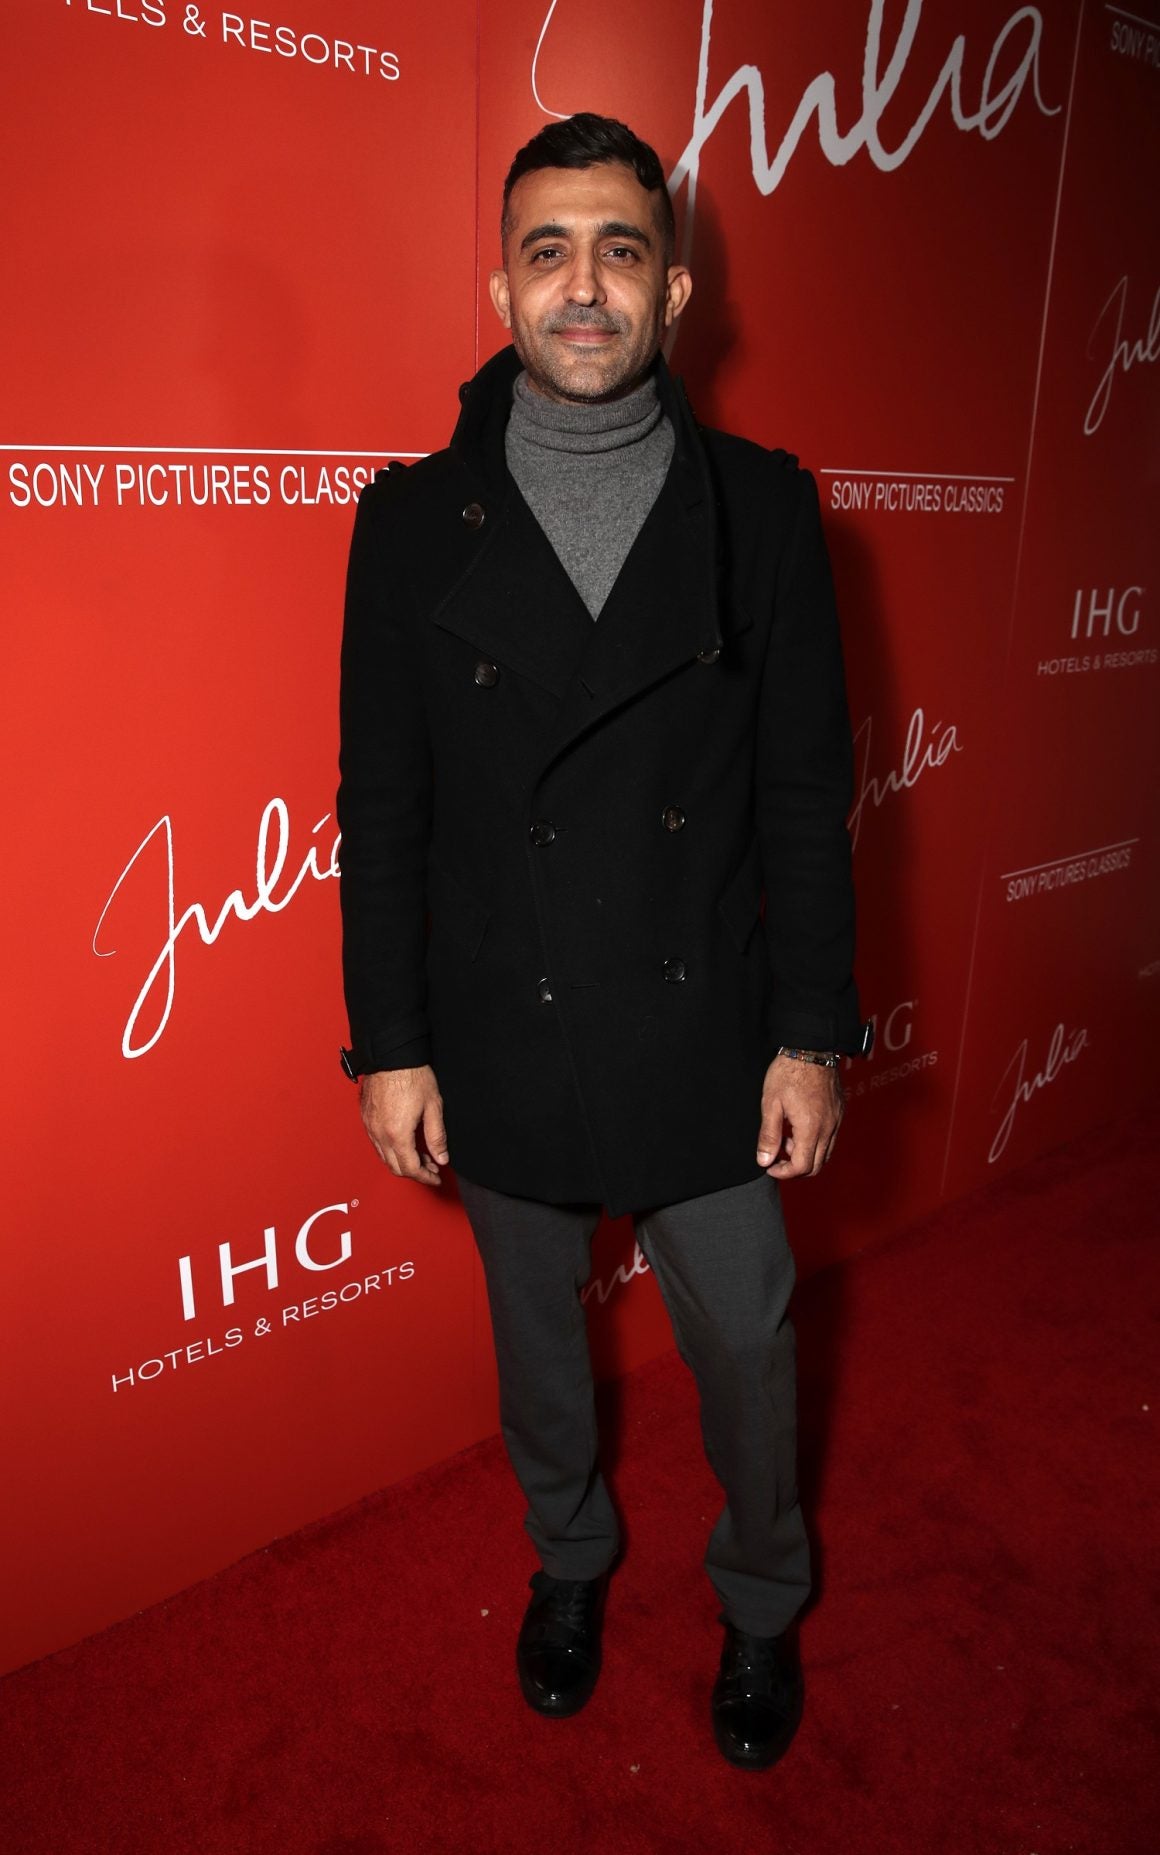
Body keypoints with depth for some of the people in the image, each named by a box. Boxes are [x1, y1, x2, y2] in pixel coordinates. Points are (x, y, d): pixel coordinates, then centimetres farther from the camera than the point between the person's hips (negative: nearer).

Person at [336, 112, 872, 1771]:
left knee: (746, 1344, 15)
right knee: (537, 1339, 21)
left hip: (705, 1035, 0)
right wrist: (390, 1046, -4)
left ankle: (762, 1602, 45)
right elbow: (381, 808, -3)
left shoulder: (761, 504, -3)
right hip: (504, 1041, 1)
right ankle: (570, 1558, 51)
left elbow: (808, 792, -2)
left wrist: (815, 1035, -4)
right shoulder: (413, 517, -4)